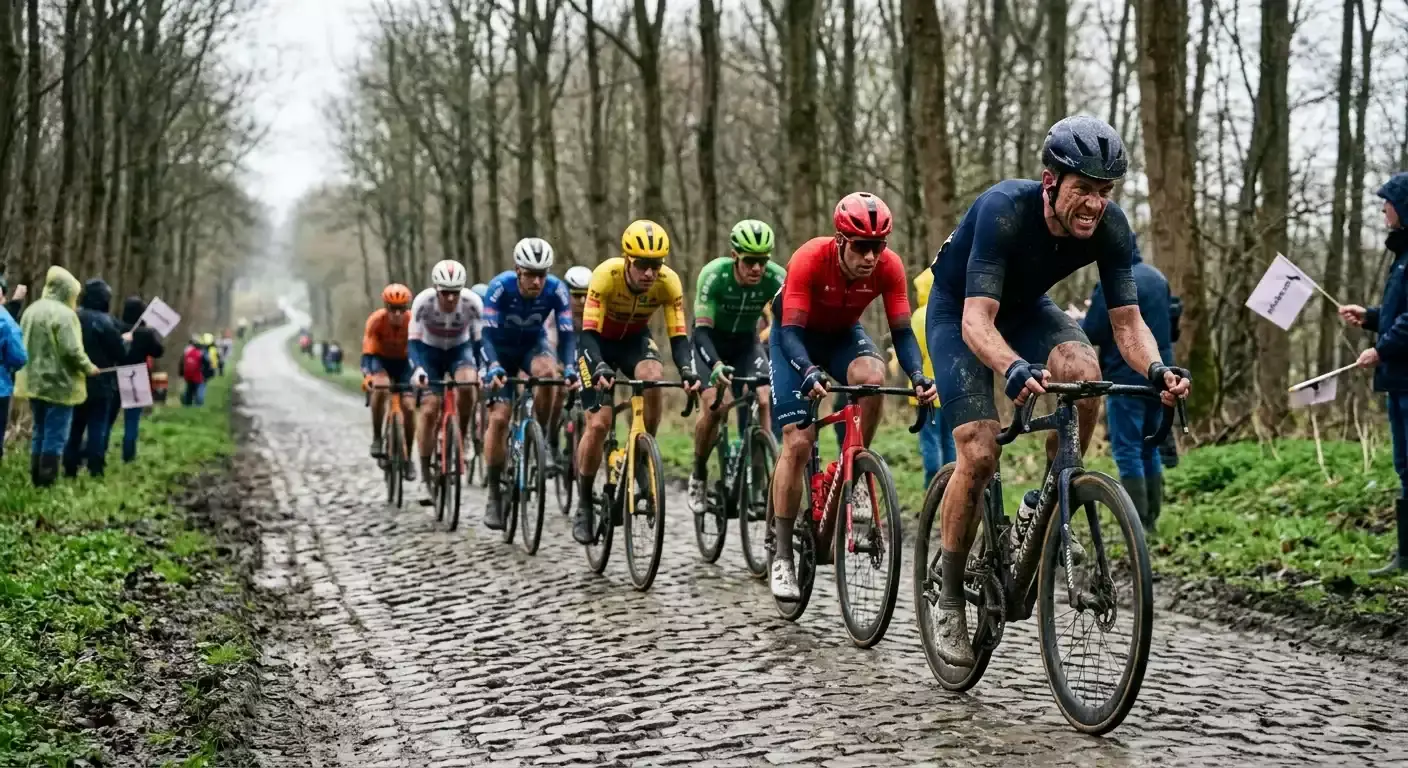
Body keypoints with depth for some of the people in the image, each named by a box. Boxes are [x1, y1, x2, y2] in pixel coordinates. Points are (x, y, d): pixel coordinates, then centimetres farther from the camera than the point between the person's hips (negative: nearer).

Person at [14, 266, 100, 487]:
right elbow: (71, 351, -20)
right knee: (55, 435, -3)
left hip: (34, 382, 8)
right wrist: (89, 367, -5)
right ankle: (47, 482, -3)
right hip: (59, 384, -8)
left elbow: (23, 345, 18)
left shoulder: (31, 310, 12)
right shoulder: (64, 314, -16)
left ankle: (36, 481, 19)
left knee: (40, 432, 16)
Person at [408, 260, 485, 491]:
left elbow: (479, 340, -20)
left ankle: (461, 436, -7)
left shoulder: (472, 302, -28)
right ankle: (426, 468, 0)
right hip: (430, 350, 0)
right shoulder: (423, 301, -29)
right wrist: (418, 369, -44)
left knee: (467, 386, -31)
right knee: (429, 410, -10)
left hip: (460, 348, 0)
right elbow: (414, 341, -28)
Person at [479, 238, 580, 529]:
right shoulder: (500, 287, -30)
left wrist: (569, 368, -45)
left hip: (533, 344, 1)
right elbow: (488, 335, -34)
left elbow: (566, 334, -27)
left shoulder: (556, 289, -26)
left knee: (548, 373, -35)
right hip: (501, 348, -1)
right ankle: (494, 494, -1)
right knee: (499, 418, -13)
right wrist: (493, 368, -52)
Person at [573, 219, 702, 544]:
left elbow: (678, 335, -26)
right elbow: (589, 333, -35)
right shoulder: (606, 275, -33)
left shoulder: (669, 282, -26)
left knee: (653, 379, -33)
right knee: (598, 424, -13)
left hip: (635, 339, 2)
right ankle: (585, 503, 6)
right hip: (599, 342, -2)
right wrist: (599, 370, -53)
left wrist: (688, 371, -45)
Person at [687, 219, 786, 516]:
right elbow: (702, 329, -36)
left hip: (746, 343, 2)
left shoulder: (777, 278, -26)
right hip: (710, 341, -2)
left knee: (764, 401, -20)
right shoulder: (714, 275, -32)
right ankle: (698, 476, 1)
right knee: (714, 405, -21)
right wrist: (716, 365, -53)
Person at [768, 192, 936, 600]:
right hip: (797, 335, -2)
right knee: (797, 442, -13)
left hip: (844, 333, 3)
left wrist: (917, 375, -40)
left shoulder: (889, 265, -25)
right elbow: (790, 331, -35)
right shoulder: (810, 258, -33)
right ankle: (782, 555, -3)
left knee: (872, 377, -34)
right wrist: (809, 371, -54)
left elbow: (902, 331, -22)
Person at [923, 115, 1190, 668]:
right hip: (958, 312, -4)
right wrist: (1015, 369, -63)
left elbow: (1127, 320, -20)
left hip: (1026, 307, 4)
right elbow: (977, 320, -43)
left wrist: (1156, 369, -42)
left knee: (1083, 372, -30)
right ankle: (950, 599, 0)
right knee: (979, 453, -18)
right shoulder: (1004, 209, -36)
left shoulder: (1110, 227, -22)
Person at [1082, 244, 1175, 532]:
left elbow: (1092, 333, -15)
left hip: (1127, 377, -8)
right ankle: (1151, 519, 18)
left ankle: (1135, 526, -6)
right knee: (1150, 448, 15)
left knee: (1126, 451, -4)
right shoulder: (1158, 277, 11)